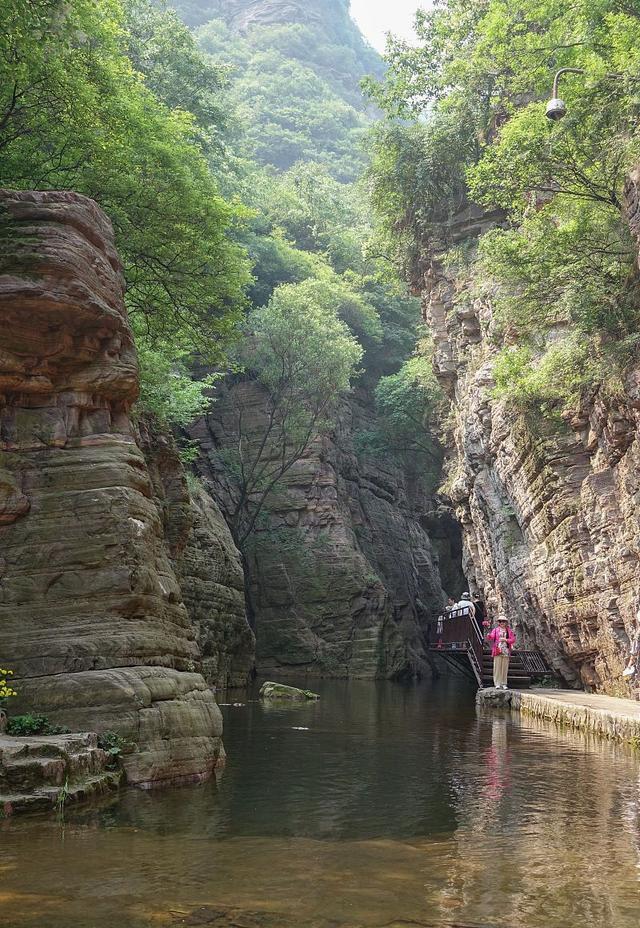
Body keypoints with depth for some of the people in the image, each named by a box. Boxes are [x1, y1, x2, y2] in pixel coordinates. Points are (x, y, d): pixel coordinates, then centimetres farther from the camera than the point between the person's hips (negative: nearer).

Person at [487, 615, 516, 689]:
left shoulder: (509, 631, 12)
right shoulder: (496, 630, 7)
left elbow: (513, 640, 6)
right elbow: (491, 637, -7)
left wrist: (505, 640, -10)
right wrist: (489, 635, -30)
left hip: (506, 652, 2)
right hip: (497, 651, -2)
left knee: (505, 668, 4)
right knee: (497, 667, -5)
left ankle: (504, 684, 10)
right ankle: (497, 683, -3)